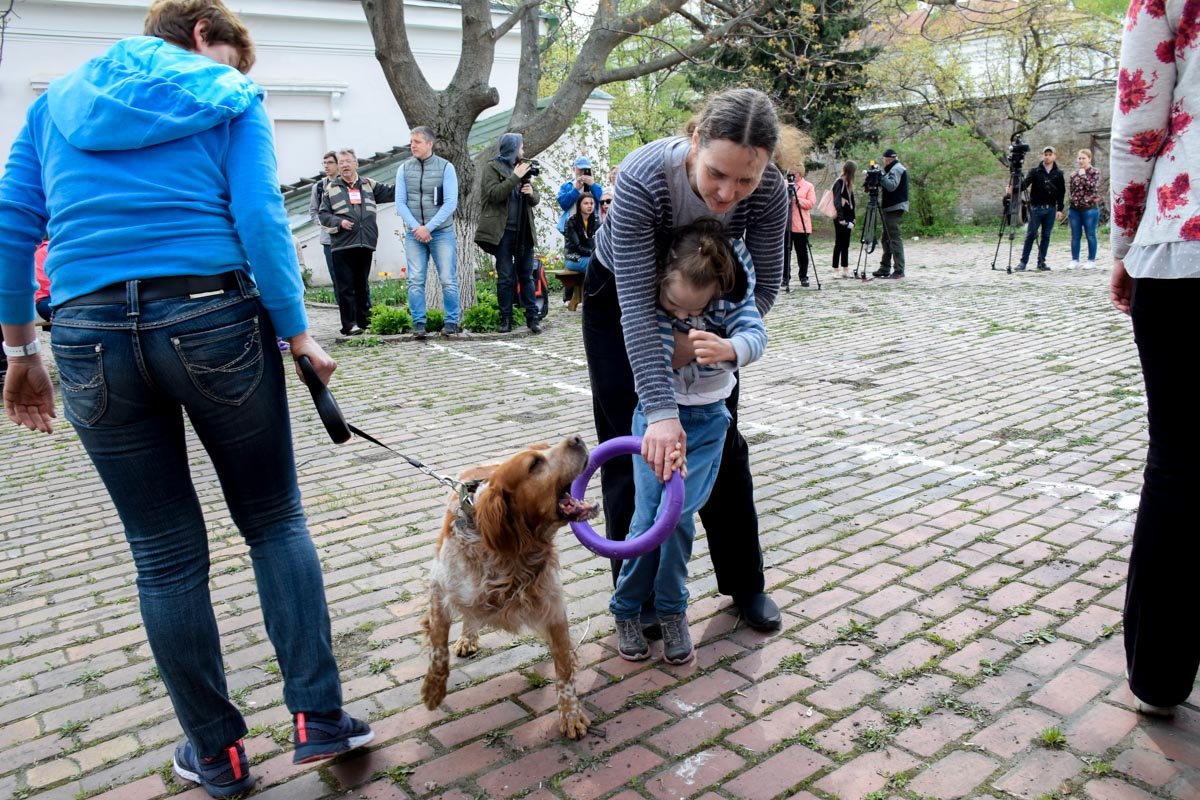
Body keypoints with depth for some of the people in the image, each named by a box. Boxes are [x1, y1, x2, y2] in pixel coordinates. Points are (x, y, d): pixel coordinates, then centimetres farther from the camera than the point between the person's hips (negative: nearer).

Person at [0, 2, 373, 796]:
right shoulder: (230, 101, 9)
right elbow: (260, 223, -6)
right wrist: (299, 336, -2)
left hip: (91, 337, 3)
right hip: (213, 320, -3)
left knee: (167, 552, 10)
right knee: (275, 520, 13)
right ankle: (318, 716, 11)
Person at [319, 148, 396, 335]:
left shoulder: (369, 185, 13)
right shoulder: (331, 188, 8)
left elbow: (392, 192, 12)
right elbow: (323, 214, 6)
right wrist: (339, 222, -10)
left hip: (365, 243, 3)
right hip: (342, 245, -2)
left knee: (363, 285, 11)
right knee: (346, 286, -4)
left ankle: (364, 321, 18)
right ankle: (349, 325, -2)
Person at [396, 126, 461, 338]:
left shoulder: (446, 167, -2)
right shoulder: (404, 169, 7)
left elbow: (451, 203, -7)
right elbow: (400, 203, 4)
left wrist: (428, 227, -13)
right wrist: (416, 227, -10)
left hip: (442, 232, -2)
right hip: (414, 233, 2)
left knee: (448, 280, -3)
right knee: (415, 281, -2)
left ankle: (451, 322, 7)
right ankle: (418, 324, 4)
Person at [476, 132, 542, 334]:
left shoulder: (522, 168, 17)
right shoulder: (492, 168, 0)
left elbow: (535, 200, 19)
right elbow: (494, 194, -16)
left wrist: (531, 192, -4)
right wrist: (515, 177, -16)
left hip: (524, 231, 5)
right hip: (503, 231, -5)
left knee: (526, 276, 5)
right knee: (505, 277, -1)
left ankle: (532, 317, 6)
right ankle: (506, 319, 5)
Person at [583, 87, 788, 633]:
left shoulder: (769, 192, -29)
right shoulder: (643, 177, -38)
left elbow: (764, 286, -17)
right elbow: (635, 302, -37)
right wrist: (661, 409, -42)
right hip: (618, 293, -2)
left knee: (723, 441, 7)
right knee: (632, 446, -2)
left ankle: (745, 583, 24)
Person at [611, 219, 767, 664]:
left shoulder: (731, 295, -16)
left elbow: (756, 335, -29)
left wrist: (728, 349, -50)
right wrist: (666, 431, -25)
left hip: (707, 419, 0)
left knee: (677, 514, -13)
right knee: (647, 516, -10)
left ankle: (671, 610, 11)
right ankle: (625, 610, 14)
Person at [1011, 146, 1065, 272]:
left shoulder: (1058, 173, 7)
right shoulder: (1035, 171, 2)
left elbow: (1061, 192, 7)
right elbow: (1025, 183, -12)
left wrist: (1060, 209, 0)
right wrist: (1013, 189, -32)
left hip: (1051, 209, 2)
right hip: (1036, 208, -2)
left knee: (1046, 236, 5)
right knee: (1030, 235, -5)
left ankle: (1041, 262, 12)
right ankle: (1023, 262, -1)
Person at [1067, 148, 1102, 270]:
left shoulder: (1095, 172, -1)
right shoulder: (1074, 174, 13)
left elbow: (1093, 187, -14)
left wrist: (1083, 175, -13)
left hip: (1090, 208, -4)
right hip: (1075, 209, 4)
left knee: (1090, 235, 1)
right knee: (1075, 236, 7)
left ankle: (1091, 261, 7)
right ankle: (1075, 260, 13)